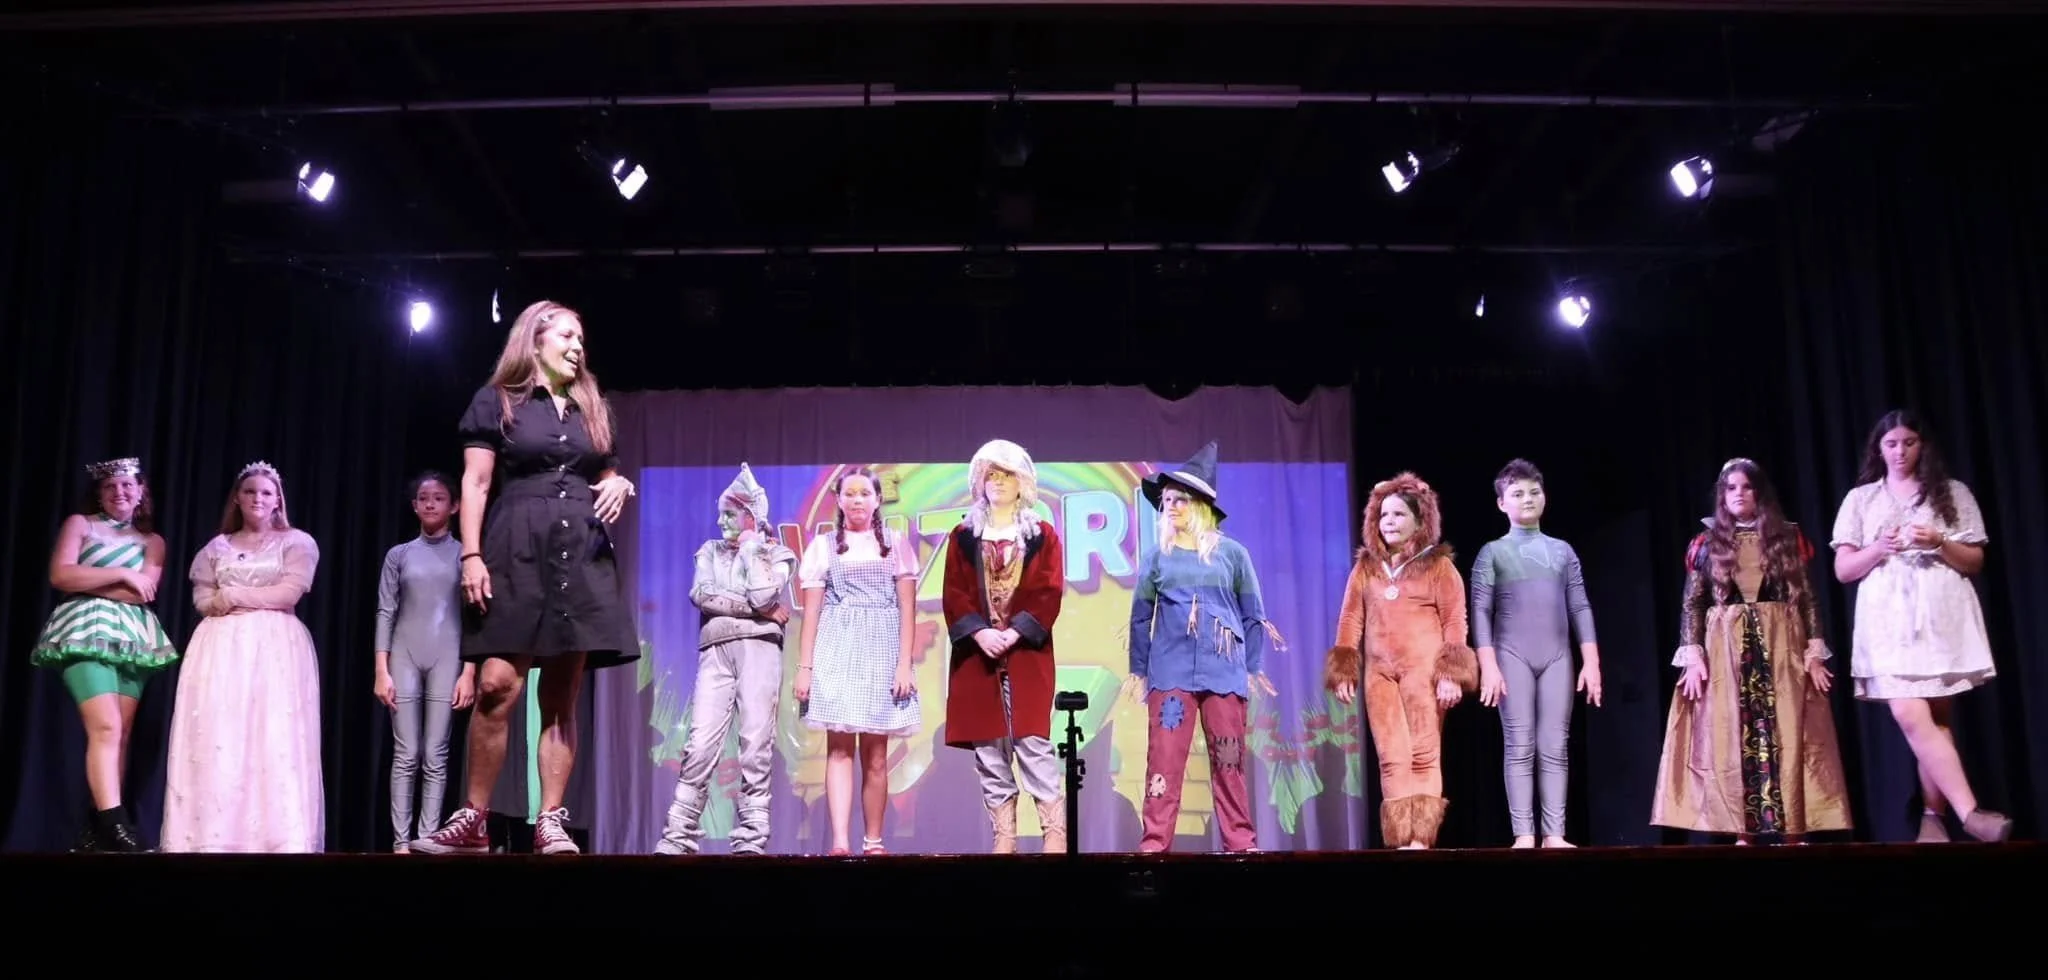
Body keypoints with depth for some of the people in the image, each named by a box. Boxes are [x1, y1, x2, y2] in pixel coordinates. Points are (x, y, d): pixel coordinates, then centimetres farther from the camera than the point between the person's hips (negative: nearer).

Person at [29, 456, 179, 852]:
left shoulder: (152, 541, 17)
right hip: (87, 630, -4)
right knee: (105, 727, -18)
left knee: (121, 733, -1)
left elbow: (144, 592, 1)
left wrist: (86, 581, -5)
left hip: (133, 636, 4)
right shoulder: (79, 524, 10)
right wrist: (121, 574, -8)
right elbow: (60, 576, -6)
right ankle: (114, 825, -23)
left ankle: (98, 827, 1)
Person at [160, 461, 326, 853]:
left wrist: (234, 594, -2)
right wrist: (225, 602, -6)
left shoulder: (296, 542, 9)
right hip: (222, 648, 3)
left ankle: (280, 840, -16)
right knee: (218, 738, -8)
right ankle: (214, 837, -11)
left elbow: (289, 593, -4)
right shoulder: (217, 547, 18)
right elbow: (202, 601, 10)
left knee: (275, 738, -11)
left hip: (275, 648, -3)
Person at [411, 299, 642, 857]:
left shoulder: (593, 410, 20)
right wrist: (472, 555, -10)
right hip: (516, 556, -4)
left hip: (582, 559, 4)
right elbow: (476, 483, 0)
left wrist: (621, 486, 2)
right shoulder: (497, 401, 7)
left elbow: (609, 478, 26)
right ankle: (473, 821, -4)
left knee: (562, 698, 0)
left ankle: (551, 823, 0)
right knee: (497, 687, -14)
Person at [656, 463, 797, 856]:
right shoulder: (710, 551, 20)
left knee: (756, 744, -7)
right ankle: (678, 837, -7)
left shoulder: (777, 553, 13)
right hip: (716, 650, 2)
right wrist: (752, 608, -5)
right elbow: (701, 594, 2)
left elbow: (764, 597, -5)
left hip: (758, 648, -2)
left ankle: (751, 840, -5)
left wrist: (752, 550, 5)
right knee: (701, 742, -8)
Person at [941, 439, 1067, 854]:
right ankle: (1004, 840, 7)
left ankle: (1055, 839, -6)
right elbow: (954, 595, 5)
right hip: (976, 655, 2)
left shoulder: (1042, 535, 9)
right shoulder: (963, 537, 13)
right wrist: (980, 633, -12)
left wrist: (1015, 633, -13)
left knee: (1034, 746, -10)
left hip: (1027, 655, -2)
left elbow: (1049, 593, 0)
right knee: (988, 755, 1)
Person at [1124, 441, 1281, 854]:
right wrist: (1138, 670, 7)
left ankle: (1241, 843, 10)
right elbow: (1141, 617, 10)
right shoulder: (1157, 557, 7)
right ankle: (1154, 844, -1)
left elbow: (1253, 614, 8)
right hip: (1170, 671, 0)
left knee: (1229, 759, 3)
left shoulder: (1232, 553, 4)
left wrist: (1253, 667, 6)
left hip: (1224, 671, 0)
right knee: (1164, 757, -4)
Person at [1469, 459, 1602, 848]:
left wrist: (1591, 661, 2)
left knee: (1555, 747, -1)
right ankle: (1524, 835, -5)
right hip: (1512, 656, -2)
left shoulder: (1563, 551, 15)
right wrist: (1488, 666, -11)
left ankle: (1554, 835, -1)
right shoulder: (1493, 552, 6)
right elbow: (1480, 612, -1)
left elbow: (1580, 608, 11)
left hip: (1557, 657, 3)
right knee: (1519, 746, -5)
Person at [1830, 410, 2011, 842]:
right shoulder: (1860, 499, 13)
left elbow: (1975, 563, 10)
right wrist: (1879, 548, -9)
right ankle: (1969, 812, -20)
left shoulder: (1953, 493, 12)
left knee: (1937, 717, -2)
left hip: (1942, 615, 0)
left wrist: (1939, 543, -9)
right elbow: (1843, 570, 9)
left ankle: (1934, 817, 4)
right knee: (1910, 715, -17)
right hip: (1889, 617, 0)